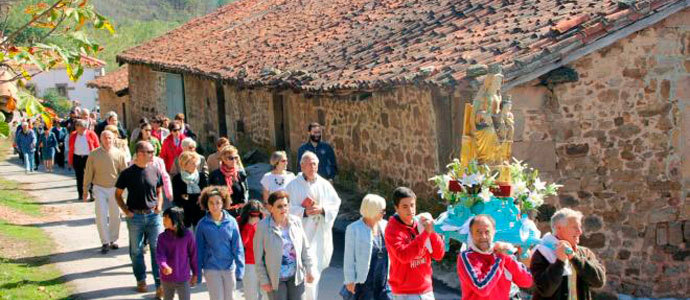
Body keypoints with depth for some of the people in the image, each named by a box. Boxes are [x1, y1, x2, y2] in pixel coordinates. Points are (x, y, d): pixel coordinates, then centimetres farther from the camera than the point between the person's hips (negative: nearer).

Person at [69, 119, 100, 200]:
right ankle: (80, 194, 18)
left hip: (89, 157, -3)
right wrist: (70, 160, 6)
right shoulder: (73, 135, 6)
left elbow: (97, 147, -1)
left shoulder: (91, 134, -3)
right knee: (79, 177, 9)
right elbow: (71, 149, 9)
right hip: (77, 158, 3)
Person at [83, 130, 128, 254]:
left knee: (115, 215, 10)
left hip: (114, 188, 1)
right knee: (101, 216, -6)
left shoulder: (119, 154, -2)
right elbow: (88, 173, 3)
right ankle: (105, 242, 0)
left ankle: (113, 240, 25)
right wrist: (85, 190, 5)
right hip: (99, 188, -1)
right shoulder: (94, 154, -2)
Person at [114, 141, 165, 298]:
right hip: (135, 216, -1)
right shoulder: (128, 173, -4)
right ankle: (141, 280, 26)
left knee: (157, 249, -4)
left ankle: (160, 284, -2)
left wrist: (159, 205, 0)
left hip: (153, 215, 1)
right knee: (136, 250, 9)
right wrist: (126, 210, -4)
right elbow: (118, 194, 6)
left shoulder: (155, 171, 3)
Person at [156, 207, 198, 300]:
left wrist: (195, 274, 6)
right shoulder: (162, 237, -5)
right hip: (167, 279, 2)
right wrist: (164, 266, -36)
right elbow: (159, 255, -14)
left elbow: (193, 255, 0)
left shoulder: (187, 235, -8)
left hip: (183, 279, -2)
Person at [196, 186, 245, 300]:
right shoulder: (203, 224, -7)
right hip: (211, 269, -2)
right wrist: (198, 273, 0)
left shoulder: (231, 222, -6)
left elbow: (237, 247, -2)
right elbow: (199, 249, -1)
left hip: (229, 268, 2)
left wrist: (240, 268, -6)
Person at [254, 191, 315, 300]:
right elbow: (258, 257, -8)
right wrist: (263, 280, -8)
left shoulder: (296, 221, -2)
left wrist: (310, 270, 7)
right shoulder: (263, 226, -13)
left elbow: (305, 249, 8)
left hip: (296, 276, 3)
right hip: (276, 279, -3)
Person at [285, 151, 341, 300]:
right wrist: (304, 211, -19)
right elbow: (287, 208, -6)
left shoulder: (325, 185, 6)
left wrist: (322, 209, -12)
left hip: (320, 234, 4)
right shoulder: (293, 185, -3)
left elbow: (336, 204, 6)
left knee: (316, 269, 11)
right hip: (301, 233, -3)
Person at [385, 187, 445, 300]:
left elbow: (439, 255, 4)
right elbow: (403, 256, -27)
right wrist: (425, 233, -26)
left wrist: (432, 231, -11)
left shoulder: (421, 225, 5)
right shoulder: (392, 230, -11)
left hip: (427, 290, 6)